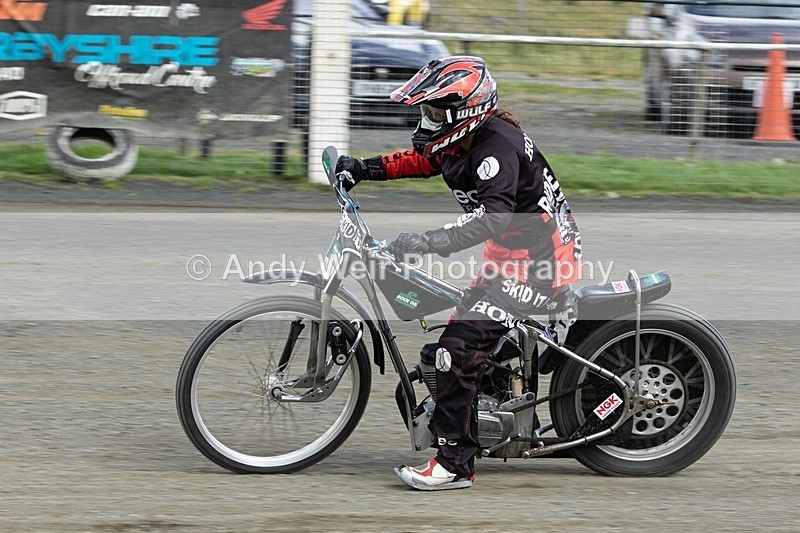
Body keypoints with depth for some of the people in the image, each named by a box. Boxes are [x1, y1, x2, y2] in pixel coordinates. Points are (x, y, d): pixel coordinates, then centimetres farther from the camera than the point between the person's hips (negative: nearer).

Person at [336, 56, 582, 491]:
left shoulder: (496, 145, -22)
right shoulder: (465, 138, 8)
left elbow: (493, 216, -36)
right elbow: (420, 161, 28)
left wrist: (429, 242, -44)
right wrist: (365, 168, 15)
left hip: (538, 264, -11)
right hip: (513, 258, 11)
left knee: (458, 345, -21)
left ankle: (454, 463, -20)